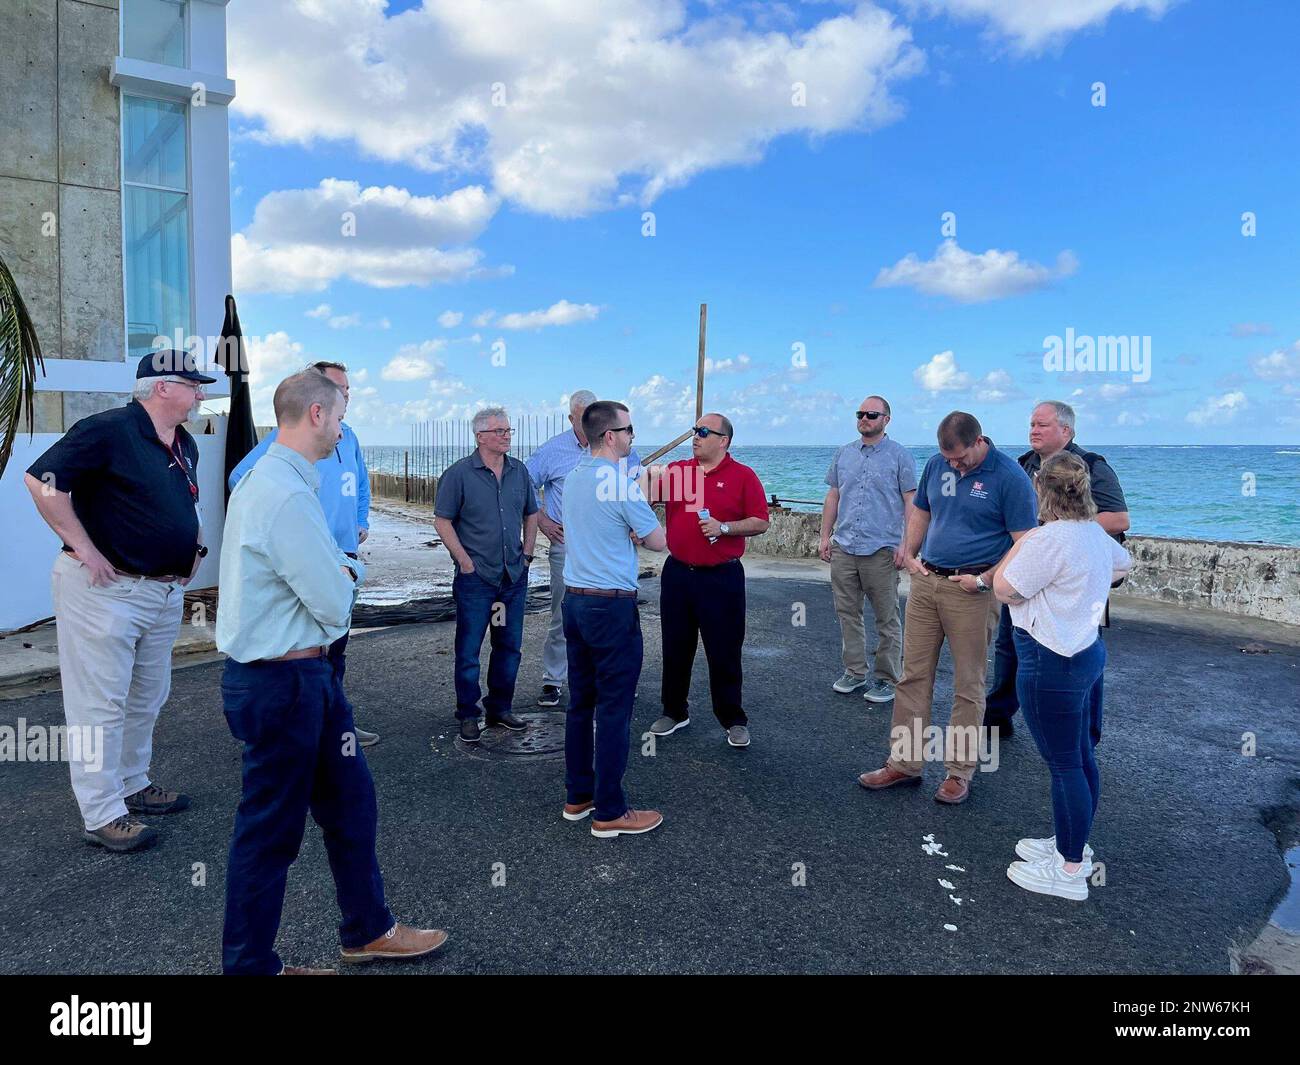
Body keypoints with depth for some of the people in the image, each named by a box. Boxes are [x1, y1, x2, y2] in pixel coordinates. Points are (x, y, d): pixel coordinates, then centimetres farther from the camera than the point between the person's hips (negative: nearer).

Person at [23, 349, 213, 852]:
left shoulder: (184, 445, 12)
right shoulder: (108, 430, -16)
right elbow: (41, 480, -22)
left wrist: (194, 546, 15)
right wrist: (85, 549, -22)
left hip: (165, 592, 9)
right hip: (105, 590, -9)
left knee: (147, 698, 19)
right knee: (100, 703, -1)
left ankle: (133, 785, 35)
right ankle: (101, 815, 8)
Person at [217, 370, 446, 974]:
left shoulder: (277, 481, 10)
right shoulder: (287, 496, -24)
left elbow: (338, 569, 16)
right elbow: (335, 604, -21)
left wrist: (341, 569, -4)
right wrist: (345, 578, -1)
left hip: (308, 675, 10)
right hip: (282, 683, -10)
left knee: (350, 800, 19)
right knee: (271, 831, 7)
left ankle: (367, 932, 36)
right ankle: (249, 965, 28)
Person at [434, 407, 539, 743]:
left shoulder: (519, 471, 7)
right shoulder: (459, 473, -8)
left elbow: (530, 515, 17)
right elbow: (442, 520, -8)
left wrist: (526, 554, 9)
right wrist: (465, 561, -11)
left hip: (514, 576, 5)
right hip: (476, 577, -5)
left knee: (509, 646, 13)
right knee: (468, 649, 2)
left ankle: (500, 708, 27)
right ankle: (468, 715, 15)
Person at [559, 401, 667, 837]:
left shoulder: (574, 476, 9)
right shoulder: (621, 483, -15)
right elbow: (659, 542, -7)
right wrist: (642, 497, 8)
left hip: (574, 600, 8)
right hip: (612, 606, -8)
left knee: (581, 703, 15)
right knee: (614, 710, 0)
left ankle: (578, 797, 25)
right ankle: (610, 812, 8)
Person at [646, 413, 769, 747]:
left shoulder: (743, 476, -3)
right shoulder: (675, 471, 7)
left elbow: (760, 522, -5)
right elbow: (645, 496, 2)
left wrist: (724, 527, -16)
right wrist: (646, 477, -16)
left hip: (722, 578, -4)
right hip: (677, 573, 4)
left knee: (724, 652, 4)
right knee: (675, 648, 14)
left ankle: (733, 720, 19)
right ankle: (675, 711, 31)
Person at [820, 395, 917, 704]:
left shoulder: (900, 456, -1)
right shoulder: (843, 455, 12)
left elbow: (911, 503, -4)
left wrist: (906, 544, -12)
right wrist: (826, 535, 9)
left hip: (881, 550, -5)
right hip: (843, 548, 5)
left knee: (887, 618, 2)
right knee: (847, 613, 10)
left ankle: (887, 678, 12)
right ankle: (855, 672, 22)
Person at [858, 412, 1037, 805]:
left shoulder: (1010, 477, -10)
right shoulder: (936, 464, 6)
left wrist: (985, 580, -17)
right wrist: (910, 555, 8)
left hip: (971, 591, -5)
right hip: (926, 582, 5)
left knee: (968, 686, 5)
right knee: (913, 676, 8)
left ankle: (959, 773, 17)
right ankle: (904, 763, 19)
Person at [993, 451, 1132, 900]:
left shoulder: (1051, 538, -21)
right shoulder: (1096, 533, 9)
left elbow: (1004, 589, -14)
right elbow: (1123, 563, 31)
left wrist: (1021, 544, -4)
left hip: (1051, 664, -10)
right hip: (1086, 652, 10)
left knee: (1064, 765, 0)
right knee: (1081, 757, 18)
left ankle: (1069, 870, 11)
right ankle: (1072, 845, 34)